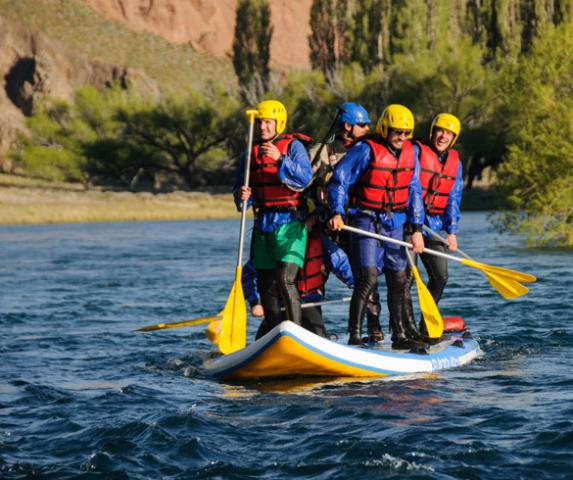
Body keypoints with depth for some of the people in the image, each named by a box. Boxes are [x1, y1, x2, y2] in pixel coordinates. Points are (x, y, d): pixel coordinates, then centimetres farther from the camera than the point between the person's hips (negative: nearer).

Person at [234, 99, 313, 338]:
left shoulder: (293, 146, -4)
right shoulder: (251, 152, 14)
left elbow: (305, 178, -19)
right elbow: (239, 187, 14)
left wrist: (280, 159, -30)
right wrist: (242, 195, -10)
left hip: (289, 222, -6)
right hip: (263, 223, 6)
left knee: (285, 279, -19)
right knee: (265, 284, 8)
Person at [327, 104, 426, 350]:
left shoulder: (409, 152, 7)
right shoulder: (366, 150, -12)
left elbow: (414, 192, 13)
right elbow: (339, 180, -12)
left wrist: (417, 229, 9)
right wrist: (337, 213, -23)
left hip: (394, 223, 7)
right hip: (366, 220, -6)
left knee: (398, 280, 11)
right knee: (367, 277, -16)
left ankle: (400, 336, 22)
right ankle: (355, 337, -12)